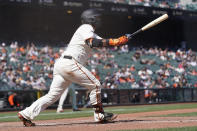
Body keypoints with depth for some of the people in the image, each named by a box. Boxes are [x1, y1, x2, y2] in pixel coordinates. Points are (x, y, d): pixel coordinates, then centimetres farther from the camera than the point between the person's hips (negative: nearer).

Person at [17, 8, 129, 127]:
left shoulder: (90, 32, 28)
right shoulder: (86, 28, -1)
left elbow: (104, 42, 20)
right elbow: (93, 43, -19)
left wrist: (120, 41, 7)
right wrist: (112, 41, -12)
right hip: (70, 63, -9)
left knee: (53, 95, 4)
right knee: (95, 85, 0)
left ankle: (26, 114, -4)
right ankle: (100, 116, 6)